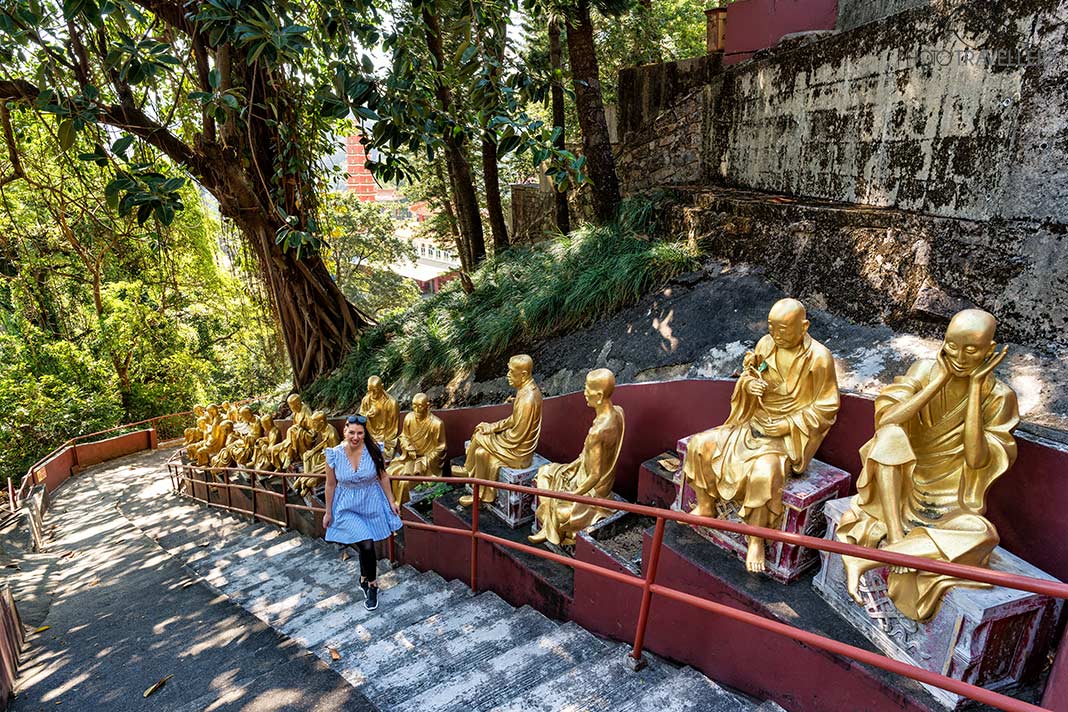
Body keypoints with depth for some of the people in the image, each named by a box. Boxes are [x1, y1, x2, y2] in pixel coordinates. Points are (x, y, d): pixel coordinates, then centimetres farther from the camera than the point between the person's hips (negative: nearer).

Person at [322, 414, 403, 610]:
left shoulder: (373, 451, -14)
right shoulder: (334, 454, -13)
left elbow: (383, 477, -1)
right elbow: (330, 485, -3)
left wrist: (391, 501, 3)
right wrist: (328, 512, 3)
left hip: (371, 504, 1)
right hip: (347, 506, -1)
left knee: (365, 546, 9)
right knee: (367, 545, -11)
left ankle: (364, 579, 37)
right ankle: (372, 585, 14)